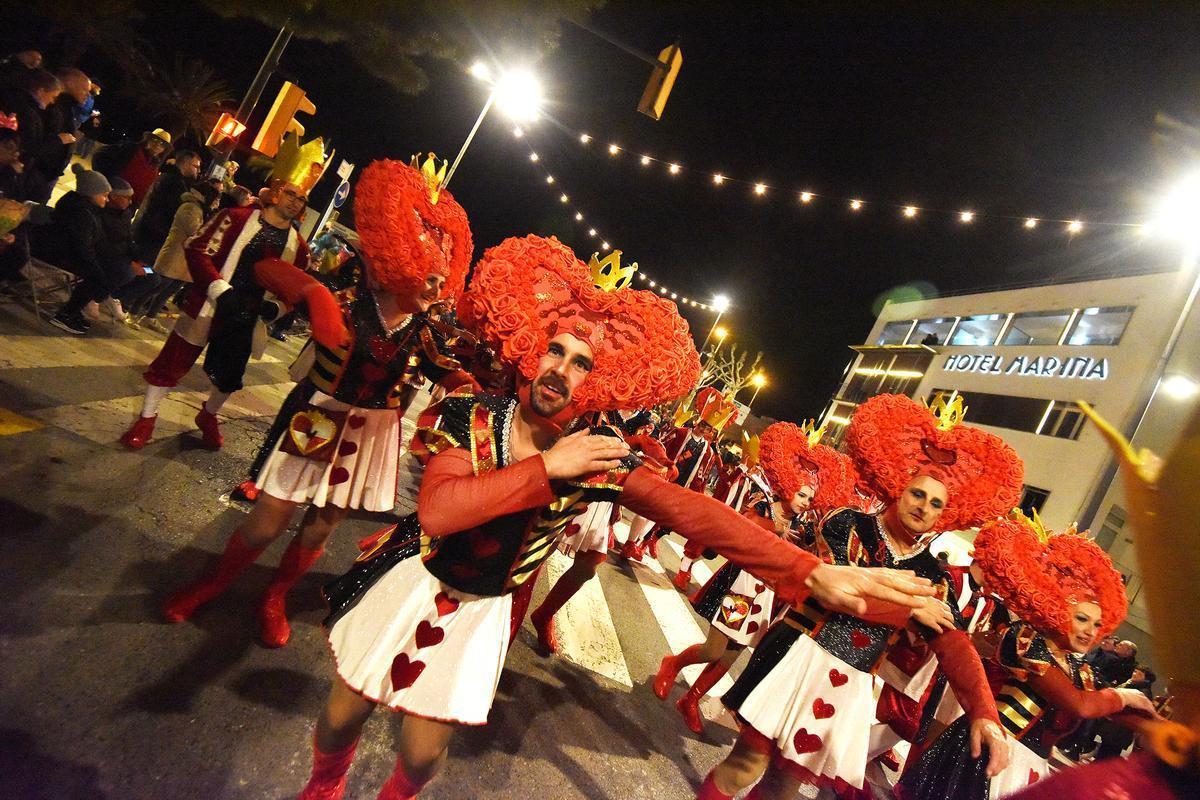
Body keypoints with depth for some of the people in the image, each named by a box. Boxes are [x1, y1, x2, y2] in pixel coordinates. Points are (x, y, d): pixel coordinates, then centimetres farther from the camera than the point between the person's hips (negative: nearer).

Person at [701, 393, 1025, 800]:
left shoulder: (932, 577, 7)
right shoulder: (849, 524, -4)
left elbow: (955, 646, -3)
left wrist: (984, 713, -19)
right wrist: (908, 609, -10)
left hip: (850, 688, 4)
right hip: (798, 659, -4)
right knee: (748, 761, 2)